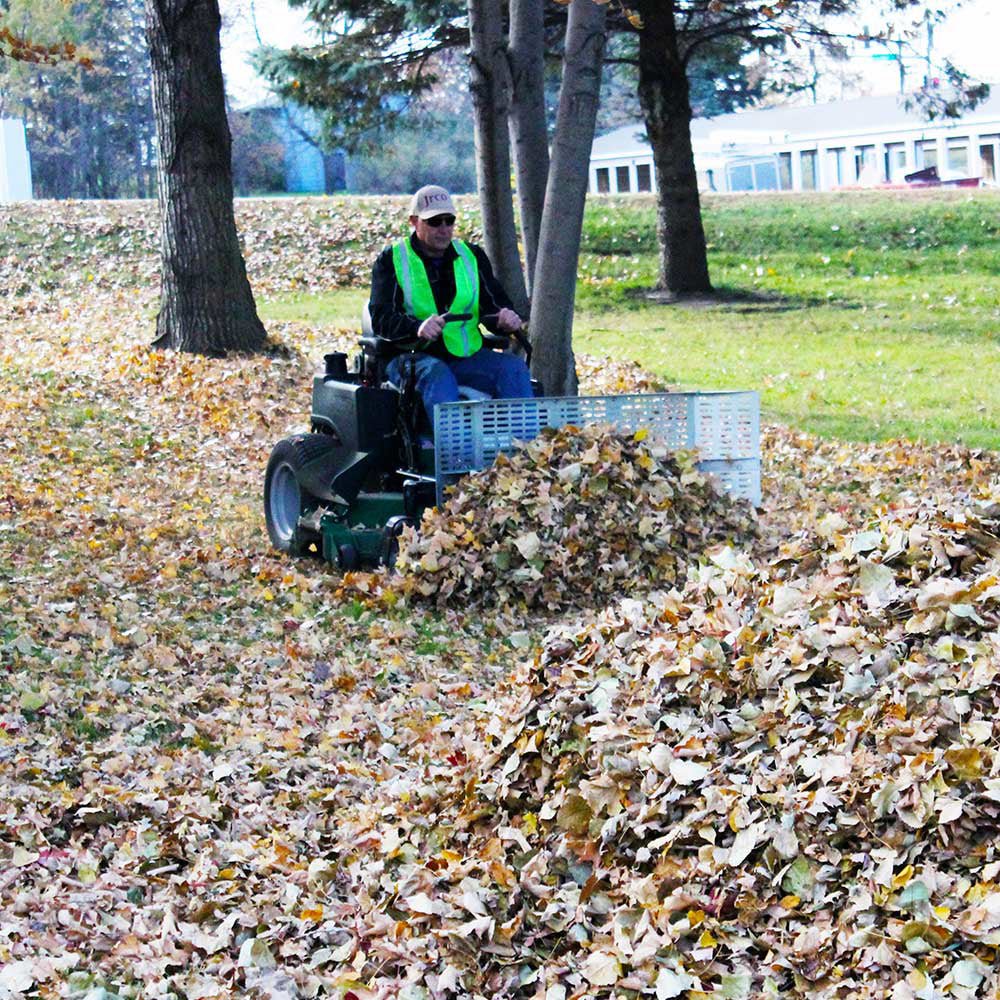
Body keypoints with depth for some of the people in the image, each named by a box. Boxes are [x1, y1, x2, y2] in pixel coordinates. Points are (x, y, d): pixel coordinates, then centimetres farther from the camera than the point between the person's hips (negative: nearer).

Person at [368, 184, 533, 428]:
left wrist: (506, 319, -15)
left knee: (514, 367, -22)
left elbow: (493, 305, 12)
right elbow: (381, 318, -8)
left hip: (466, 355, 4)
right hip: (414, 356, -3)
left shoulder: (472, 256, 17)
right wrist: (417, 328, -30)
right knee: (437, 375, -36)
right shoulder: (391, 260, 5)